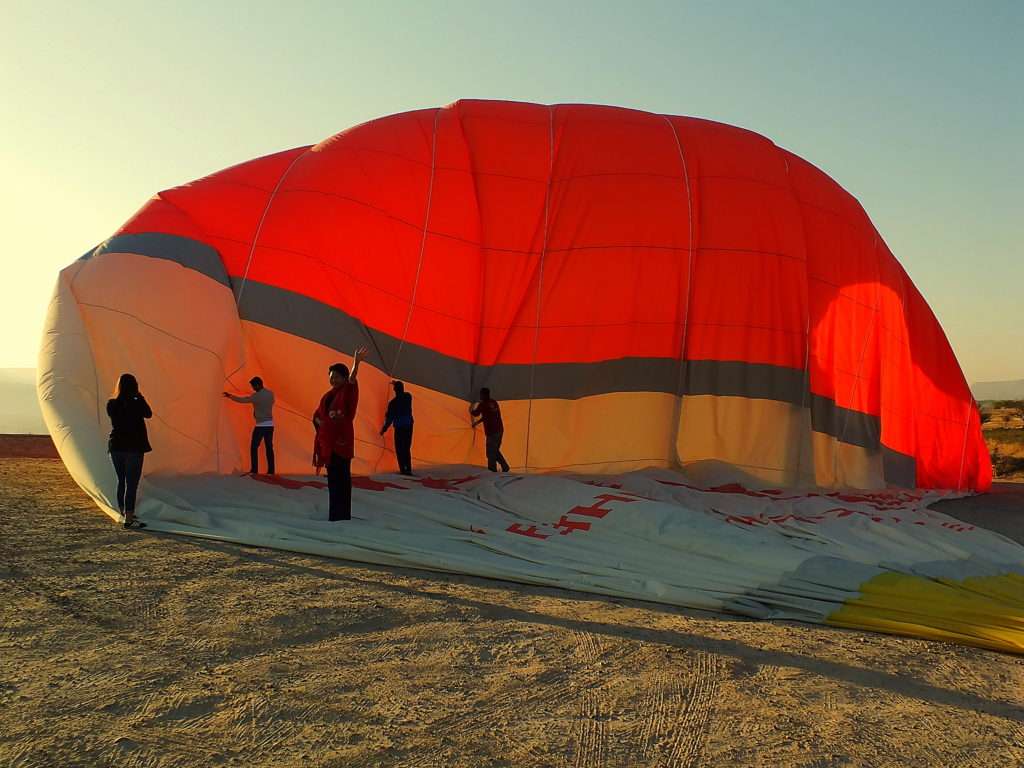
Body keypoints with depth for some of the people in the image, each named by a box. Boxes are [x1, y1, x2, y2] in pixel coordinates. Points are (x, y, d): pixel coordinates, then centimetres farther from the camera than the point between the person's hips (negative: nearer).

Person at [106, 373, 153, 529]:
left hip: (116, 447, 6)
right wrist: (140, 397, 5)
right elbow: (149, 414, 0)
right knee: (132, 483, -3)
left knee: (121, 481, 18)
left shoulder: (111, 404, 0)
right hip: (133, 447, -5)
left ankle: (124, 513, 30)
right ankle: (129, 519, -4)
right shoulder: (136, 403, -14)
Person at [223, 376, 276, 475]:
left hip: (260, 425, -6)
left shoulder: (256, 396, -12)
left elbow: (242, 400, -3)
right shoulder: (271, 394, 4)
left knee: (254, 447, 4)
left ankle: (254, 470, 1)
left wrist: (230, 396, 10)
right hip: (270, 425, 6)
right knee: (269, 448, 8)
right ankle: (271, 470, 5)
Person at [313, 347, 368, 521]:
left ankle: (342, 516, -8)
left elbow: (352, 380, -25)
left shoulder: (349, 391, -4)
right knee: (333, 479, 11)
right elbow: (317, 416, 18)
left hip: (342, 441, -7)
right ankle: (334, 516, 17)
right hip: (328, 441, 7)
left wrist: (356, 363, -43)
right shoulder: (328, 395, 15)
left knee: (341, 479, -9)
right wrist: (324, 422, -4)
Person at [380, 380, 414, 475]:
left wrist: (383, 429, 1)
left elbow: (389, 418, -9)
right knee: (407, 448, 13)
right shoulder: (408, 396, -1)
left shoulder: (393, 402, -13)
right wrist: (397, 385, 40)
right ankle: (408, 469, 9)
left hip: (399, 427, -5)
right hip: (409, 425, 5)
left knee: (400, 449, 4)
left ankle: (403, 469, -2)